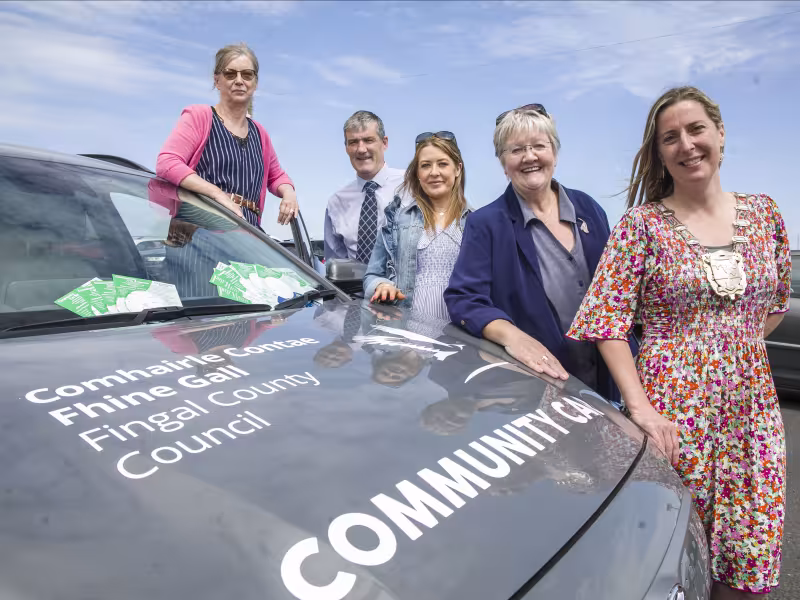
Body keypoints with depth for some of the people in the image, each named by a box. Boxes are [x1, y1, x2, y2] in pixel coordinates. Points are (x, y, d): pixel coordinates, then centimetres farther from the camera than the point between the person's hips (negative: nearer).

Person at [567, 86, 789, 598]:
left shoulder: (764, 214, 7)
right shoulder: (643, 224, -5)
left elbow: (776, 305, 19)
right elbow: (605, 319, -11)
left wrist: (733, 346, 7)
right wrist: (639, 406, -17)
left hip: (753, 407, 4)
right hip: (671, 409, -4)